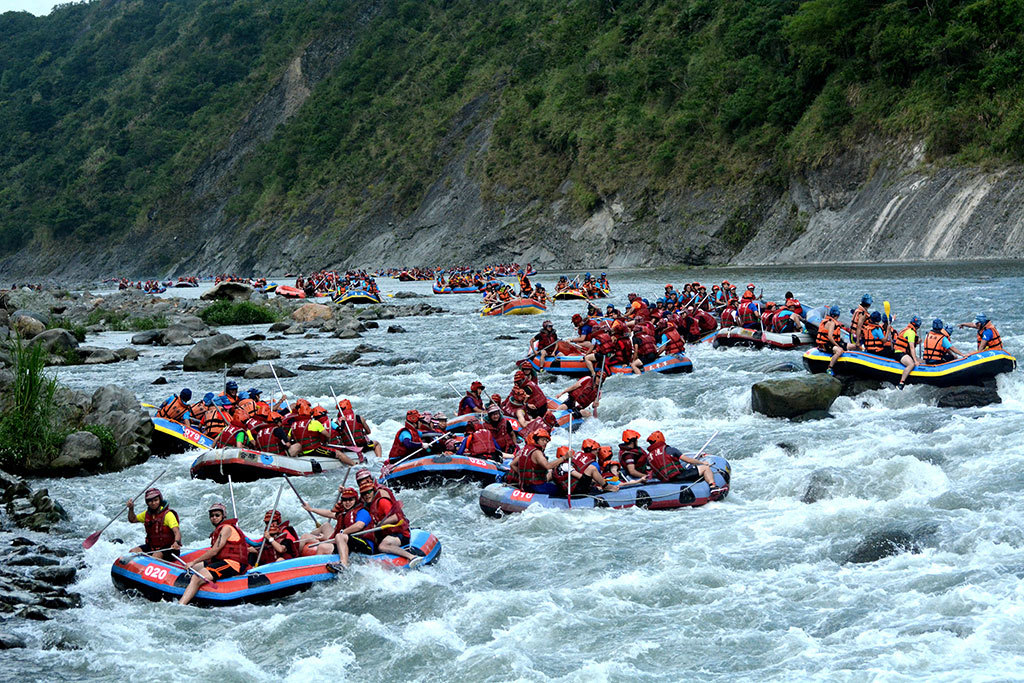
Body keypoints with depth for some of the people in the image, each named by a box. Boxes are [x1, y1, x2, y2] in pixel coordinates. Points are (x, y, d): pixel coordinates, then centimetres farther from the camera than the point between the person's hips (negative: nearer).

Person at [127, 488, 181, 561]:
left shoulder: (168, 514, -15)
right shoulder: (147, 514, 8)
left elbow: (177, 532, -27)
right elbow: (132, 519, 25)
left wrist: (176, 542, -48)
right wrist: (131, 508, 5)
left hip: (168, 548, -7)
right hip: (152, 547, 7)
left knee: (156, 556, -35)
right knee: (133, 552, -10)